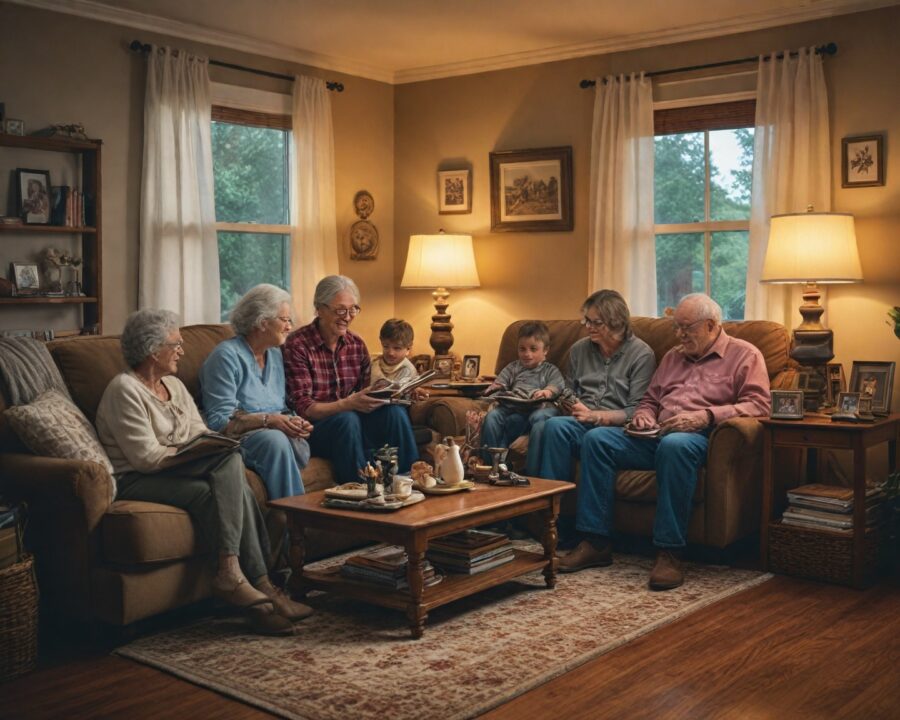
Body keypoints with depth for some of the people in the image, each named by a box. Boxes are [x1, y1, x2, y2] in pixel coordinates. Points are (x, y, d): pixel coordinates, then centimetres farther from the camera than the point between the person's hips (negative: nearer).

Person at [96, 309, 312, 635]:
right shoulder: (124, 389, -9)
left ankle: (231, 573, -28)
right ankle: (258, 584, -27)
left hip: (177, 471, 8)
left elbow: (202, 434, 15)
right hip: (135, 482, -7)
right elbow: (146, 458, -17)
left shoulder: (174, 385, 18)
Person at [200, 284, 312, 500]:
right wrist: (267, 420, -23)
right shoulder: (227, 356, -7)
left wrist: (292, 421, -2)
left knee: (299, 444, -29)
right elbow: (218, 421, -13)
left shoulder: (275, 354, 17)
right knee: (274, 440, -37)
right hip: (238, 438, -6)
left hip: (275, 433, 6)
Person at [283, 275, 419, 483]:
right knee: (347, 420, -35)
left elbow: (365, 394, 11)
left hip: (349, 417, 5)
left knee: (395, 412, -21)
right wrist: (348, 403, -29)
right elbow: (303, 408, -15)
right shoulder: (298, 345, -9)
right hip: (313, 428, -5)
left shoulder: (357, 344, 9)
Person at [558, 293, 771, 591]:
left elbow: (758, 405, -6)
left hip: (698, 437, -6)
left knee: (674, 444, -41)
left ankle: (670, 553, -36)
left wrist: (705, 415, -17)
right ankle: (596, 542, -17)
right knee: (599, 438, -15)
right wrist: (643, 414, 8)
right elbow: (650, 399, 33)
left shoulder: (744, 355, 7)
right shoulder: (674, 357, 28)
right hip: (655, 435, 7)